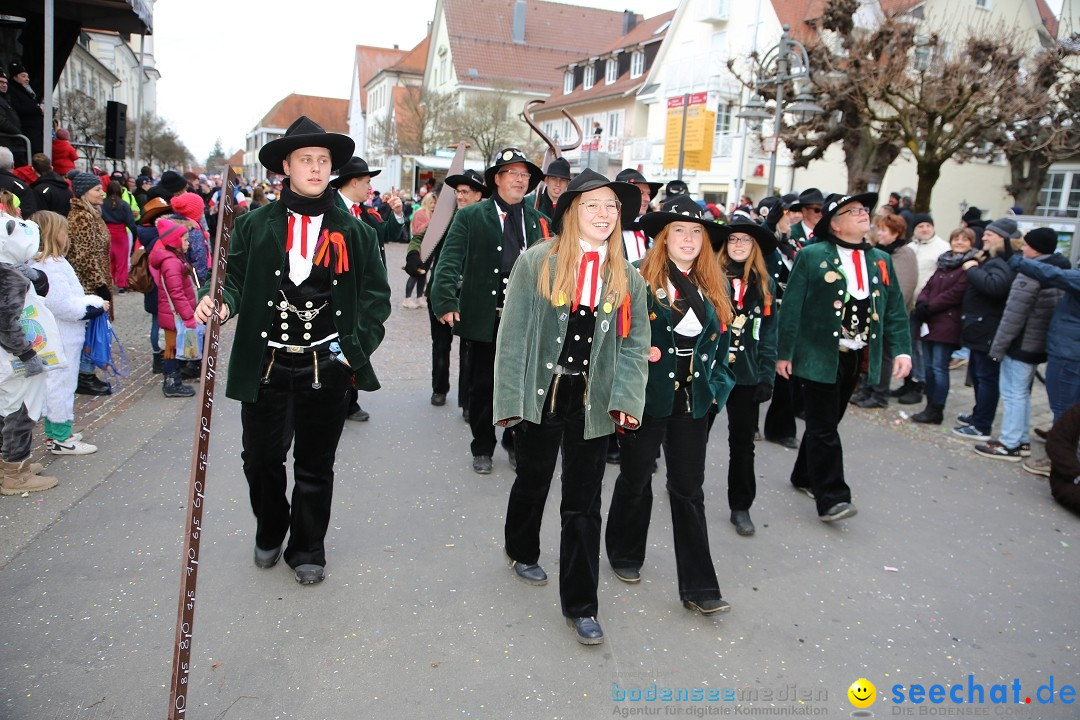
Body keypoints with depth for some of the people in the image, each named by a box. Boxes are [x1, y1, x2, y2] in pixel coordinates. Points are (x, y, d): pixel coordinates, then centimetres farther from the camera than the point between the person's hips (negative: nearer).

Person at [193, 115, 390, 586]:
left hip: (326, 369, 0)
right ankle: (270, 532, 39)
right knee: (261, 458, 11)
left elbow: (376, 294, 6)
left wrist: (357, 348, -3)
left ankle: (307, 550, 30)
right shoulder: (255, 225, 3)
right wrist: (222, 302, -17)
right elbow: (236, 279, 5)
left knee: (315, 467, 11)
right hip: (266, 365, 1)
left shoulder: (354, 232, 3)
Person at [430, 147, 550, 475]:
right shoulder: (470, 217, 1)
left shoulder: (539, 221, 9)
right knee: (482, 386, 9)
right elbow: (450, 261, -6)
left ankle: (515, 442, 29)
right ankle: (482, 448, 25)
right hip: (484, 317, -2)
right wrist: (446, 302, -17)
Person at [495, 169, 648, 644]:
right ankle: (522, 553, 48)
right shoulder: (537, 262, -6)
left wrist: (627, 399, -13)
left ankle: (580, 606, 16)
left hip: (592, 403, 2)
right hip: (543, 395, -1)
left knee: (583, 505, 5)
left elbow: (634, 344, 1)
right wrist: (511, 397, -11)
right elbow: (514, 332, -7)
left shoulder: (626, 278, 3)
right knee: (533, 482, 19)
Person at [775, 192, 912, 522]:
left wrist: (901, 350, -1)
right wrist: (784, 353, -8)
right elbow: (791, 307, -7)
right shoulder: (812, 256, -6)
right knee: (823, 429, -4)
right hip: (820, 356, -6)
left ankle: (805, 476, 32)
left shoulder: (881, 261, 12)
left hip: (855, 357, 6)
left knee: (827, 422, 15)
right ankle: (831, 498, -1)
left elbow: (895, 311, 12)